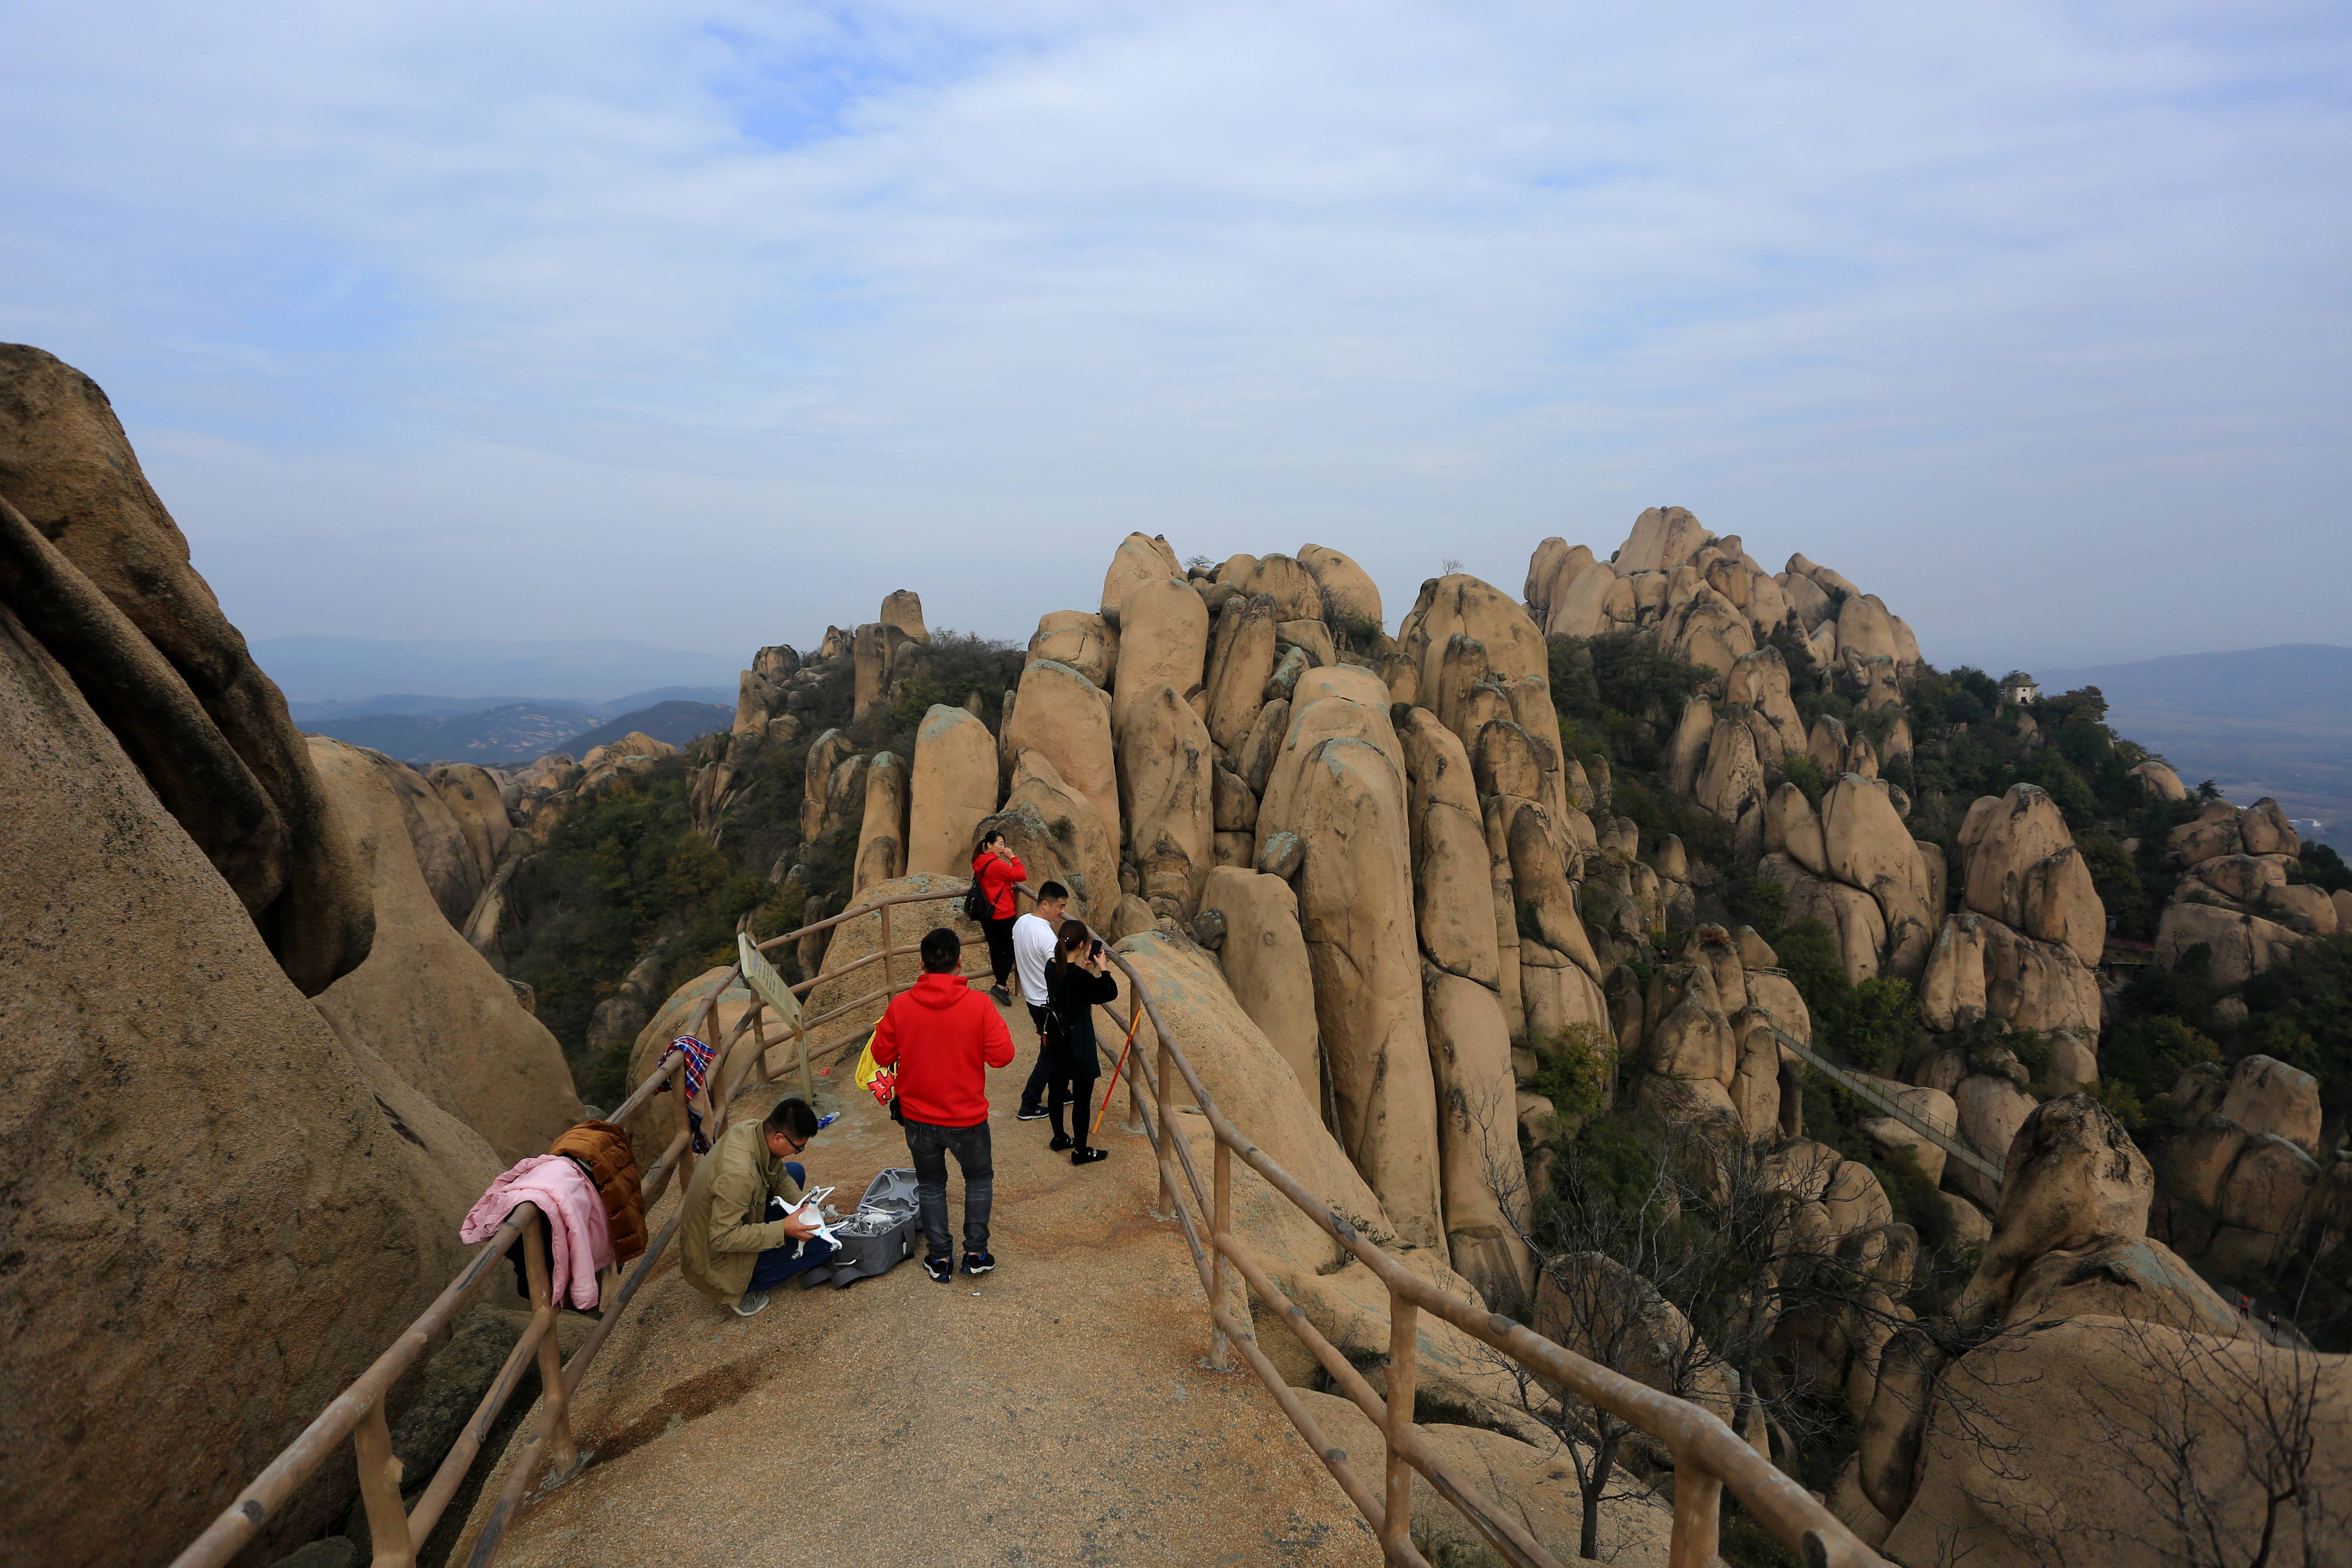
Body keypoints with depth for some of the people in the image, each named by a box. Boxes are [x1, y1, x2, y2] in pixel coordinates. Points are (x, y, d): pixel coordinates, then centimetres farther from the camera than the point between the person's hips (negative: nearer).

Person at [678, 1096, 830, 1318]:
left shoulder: (752, 1130, -13)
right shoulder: (737, 1175, -39)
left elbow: (780, 1175, 4)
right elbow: (722, 1239, -33)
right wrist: (782, 1229, -31)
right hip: (719, 1256, -9)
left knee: (795, 1171, 11)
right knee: (823, 1244, -12)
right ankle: (744, 1290, -1)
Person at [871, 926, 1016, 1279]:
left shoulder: (901, 1005, -13)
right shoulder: (978, 1004, -18)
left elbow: (882, 1055, -2)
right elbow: (1002, 1055, -14)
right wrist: (998, 1025, 2)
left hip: (918, 1118, 2)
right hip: (967, 1118, -1)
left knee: (931, 1184, 22)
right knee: (980, 1178, 23)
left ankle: (939, 1259, 28)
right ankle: (976, 1253, 25)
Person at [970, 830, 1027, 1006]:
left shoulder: (979, 864, 6)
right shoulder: (996, 865, -21)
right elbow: (1022, 876, -19)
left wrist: (1008, 884, 7)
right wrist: (1012, 857, -11)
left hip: (986, 915, 8)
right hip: (1002, 915, -8)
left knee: (996, 949, 14)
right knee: (1011, 949, 3)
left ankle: (1000, 987, 23)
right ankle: (1000, 986, -5)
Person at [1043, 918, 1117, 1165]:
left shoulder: (1052, 968, -5)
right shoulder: (1079, 976, -27)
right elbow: (1110, 993, -14)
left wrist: (1086, 967, 4)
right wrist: (1103, 968, -4)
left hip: (1057, 1042, 8)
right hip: (1079, 1048, -8)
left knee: (1058, 1090, 23)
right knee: (1082, 1099, 7)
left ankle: (1059, 1138, 41)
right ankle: (1081, 1152, 19)